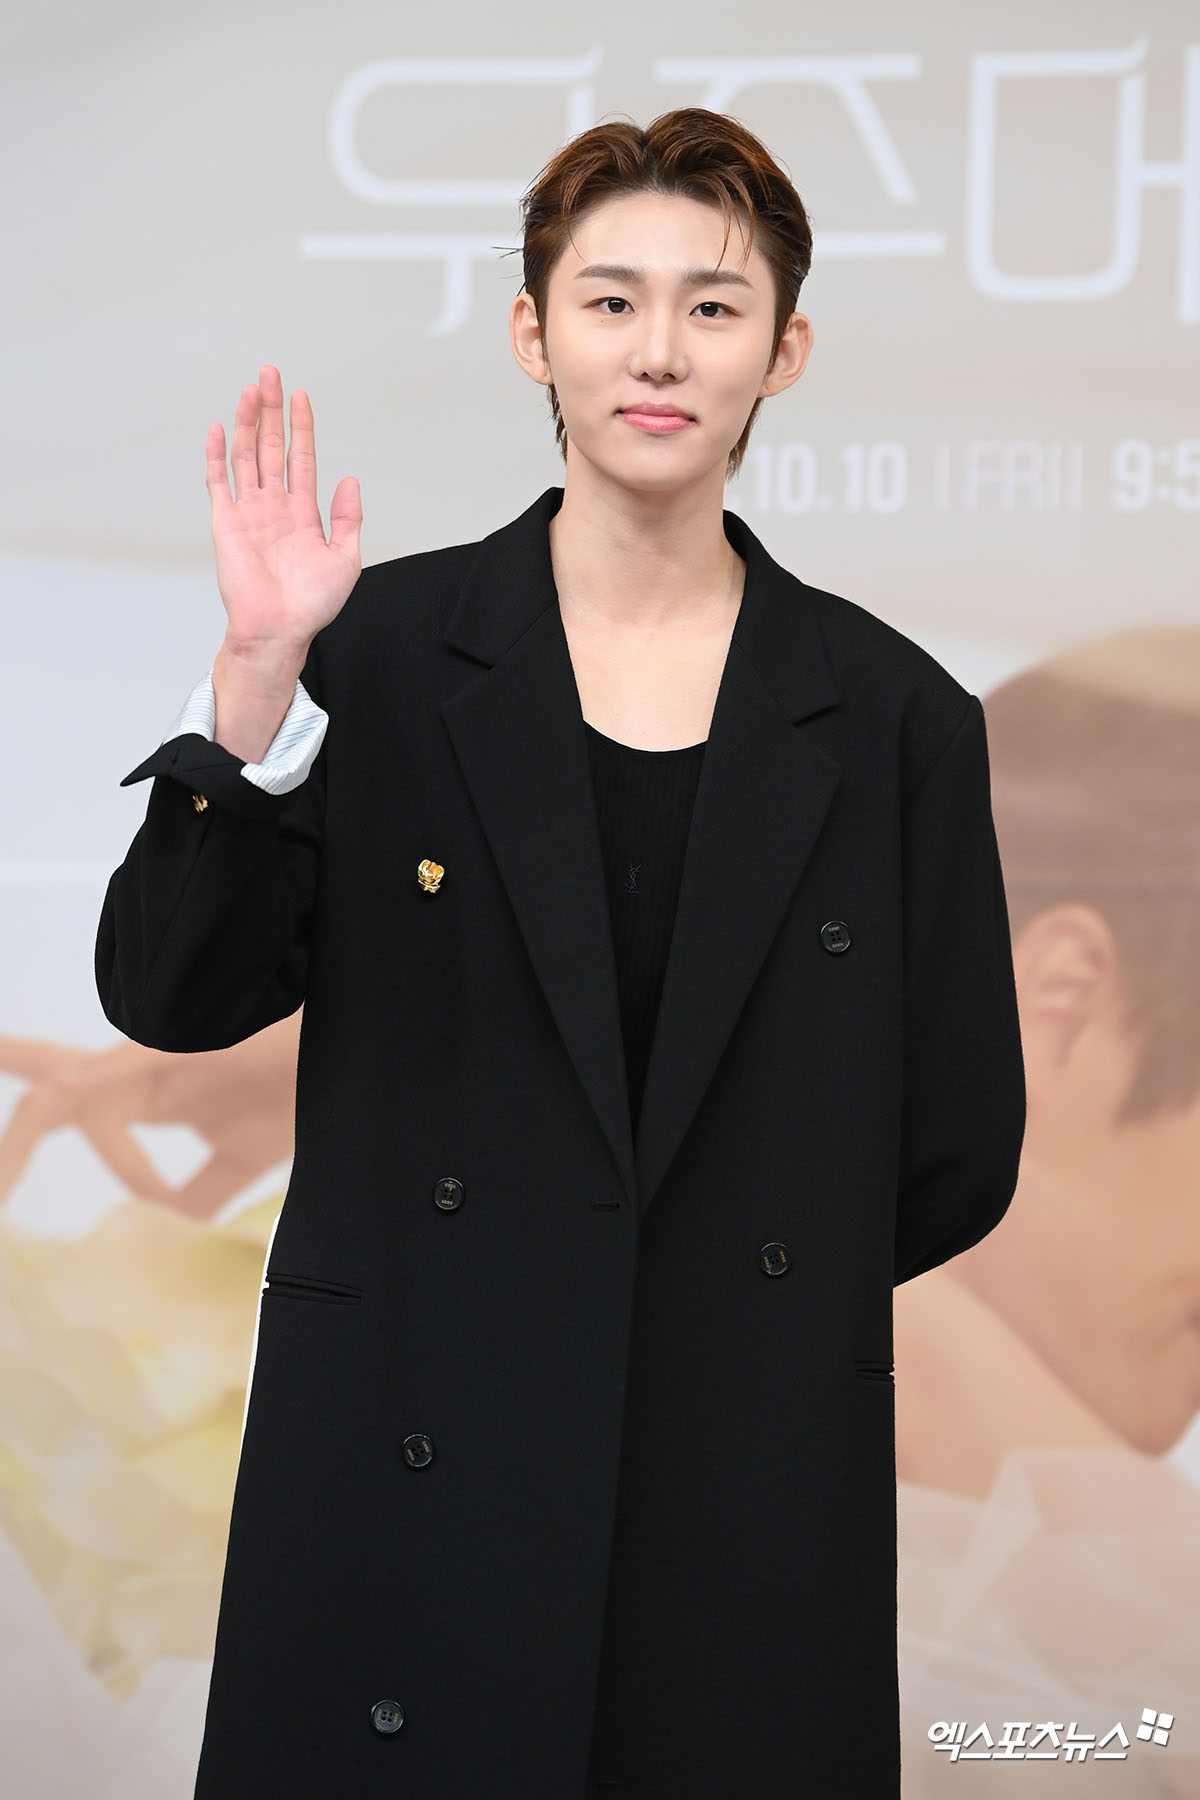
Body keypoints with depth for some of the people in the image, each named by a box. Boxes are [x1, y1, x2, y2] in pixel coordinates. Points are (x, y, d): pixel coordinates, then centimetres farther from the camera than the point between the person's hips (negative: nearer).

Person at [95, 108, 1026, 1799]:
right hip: (413, 1479, 0)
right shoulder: (381, 648, 2)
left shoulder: (891, 715, 3)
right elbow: (170, 997, -6)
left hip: (748, 1516, 1)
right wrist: (257, 675, -16)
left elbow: (957, 1154, 8)